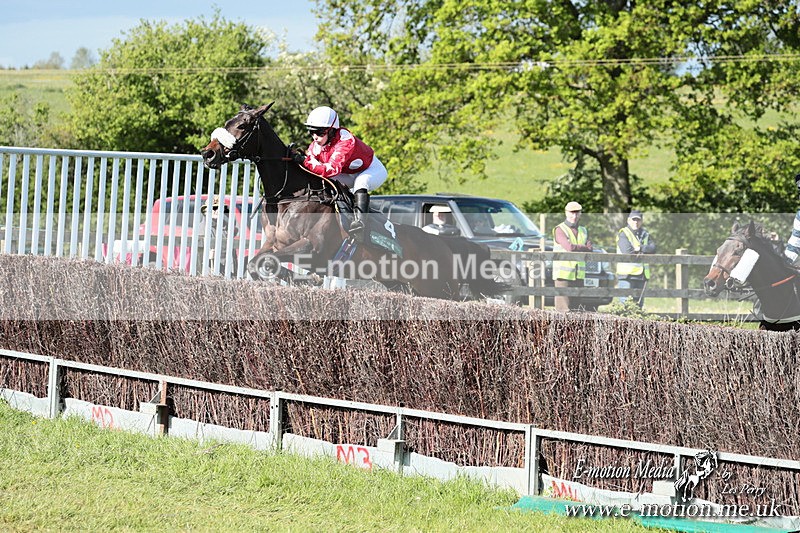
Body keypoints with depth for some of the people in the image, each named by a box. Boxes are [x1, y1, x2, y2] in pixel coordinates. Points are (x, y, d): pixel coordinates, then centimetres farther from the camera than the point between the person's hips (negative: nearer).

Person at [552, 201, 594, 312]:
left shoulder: (584, 231, 17)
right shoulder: (560, 230, -2)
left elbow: (589, 252, 4)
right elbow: (569, 247, -17)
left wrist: (577, 248, -13)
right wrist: (585, 248, -2)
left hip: (579, 275, 6)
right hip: (563, 274, -6)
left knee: (575, 306, 4)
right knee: (564, 308, -10)